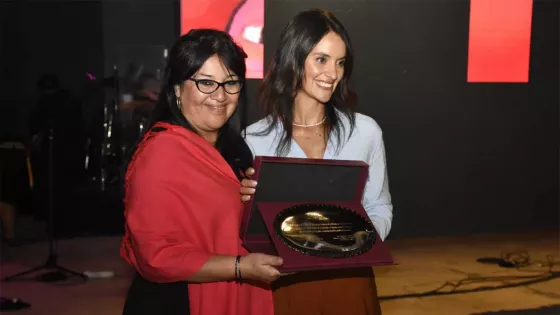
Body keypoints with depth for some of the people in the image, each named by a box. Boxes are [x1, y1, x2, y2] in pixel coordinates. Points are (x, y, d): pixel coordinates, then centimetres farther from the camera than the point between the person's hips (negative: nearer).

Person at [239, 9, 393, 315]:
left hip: (349, 282, 1)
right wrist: (244, 201, -19)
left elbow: (379, 208, 6)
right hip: (286, 284, -1)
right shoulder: (255, 139, -6)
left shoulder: (366, 131, -2)